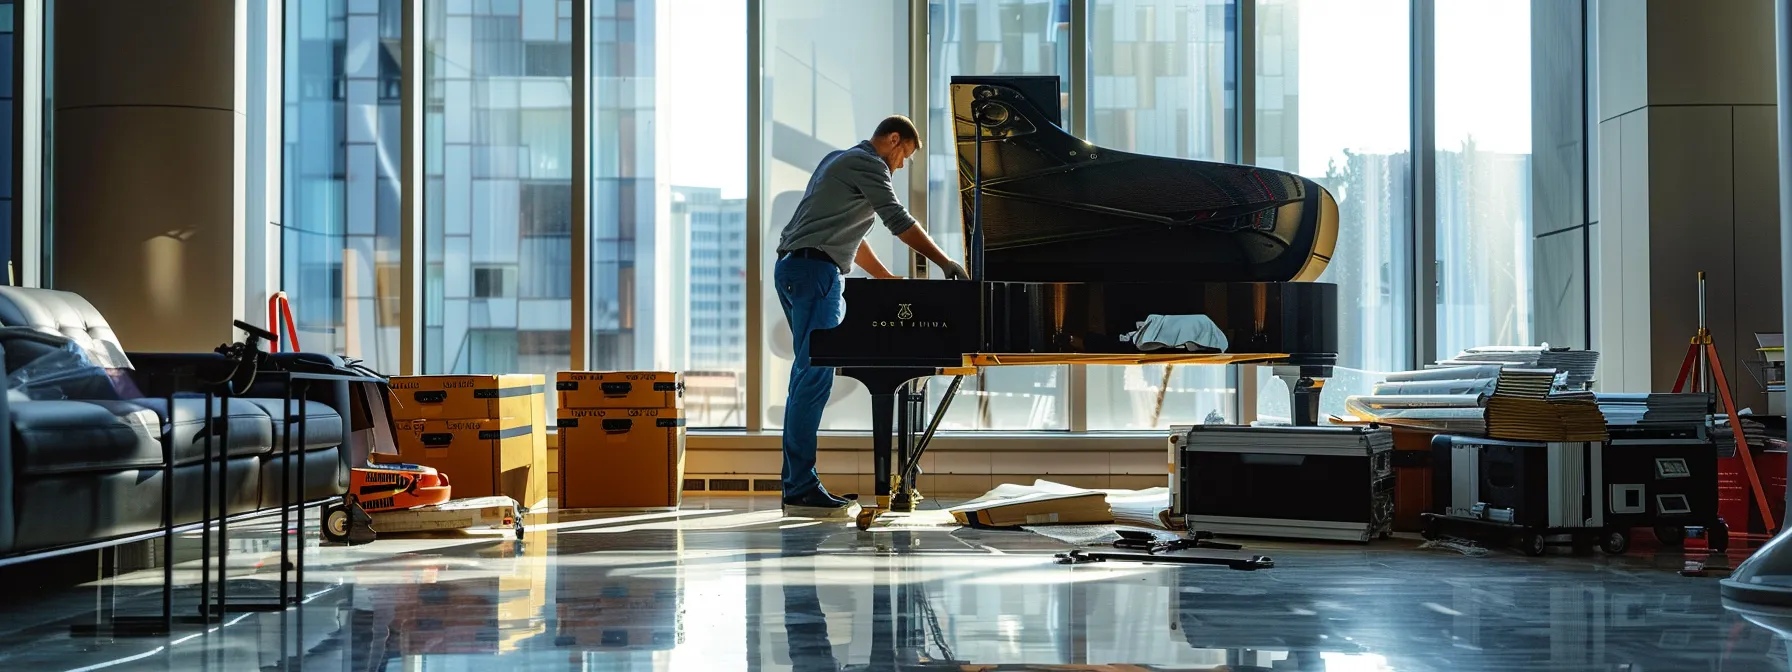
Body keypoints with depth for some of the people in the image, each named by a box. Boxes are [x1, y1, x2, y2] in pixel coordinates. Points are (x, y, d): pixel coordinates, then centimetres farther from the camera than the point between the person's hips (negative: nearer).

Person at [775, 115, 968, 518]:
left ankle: (797, 487, 11)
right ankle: (802, 490, -15)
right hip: (815, 270, -11)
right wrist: (946, 264, -9)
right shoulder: (867, 164, -5)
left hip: (793, 267, 11)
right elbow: (899, 221, -13)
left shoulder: (839, 160, 26)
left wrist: (891, 281, 26)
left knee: (807, 376, 10)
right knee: (815, 377, -13)